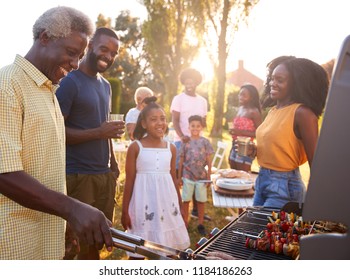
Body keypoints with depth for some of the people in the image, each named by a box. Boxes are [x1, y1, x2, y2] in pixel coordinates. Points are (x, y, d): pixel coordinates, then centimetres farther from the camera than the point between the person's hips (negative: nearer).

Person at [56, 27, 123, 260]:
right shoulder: (70, 82, -8)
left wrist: (113, 164, 15)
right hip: (77, 176, -7)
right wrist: (98, 133, -22)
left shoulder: (106, 86, 16)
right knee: (72, 243, 2)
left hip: (105, 174, 7)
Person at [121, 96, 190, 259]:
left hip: (166, 202, 4)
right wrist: (125, 211, -4)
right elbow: (129, 181, -4)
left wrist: (180, 206, 15)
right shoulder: (135, 147, -7)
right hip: (144, 203, -3)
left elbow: (173, 178, 12)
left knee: (167, 248, 14)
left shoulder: (170, 148, 4)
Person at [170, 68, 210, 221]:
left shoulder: (202, 101, 14)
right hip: (181, 141, -4)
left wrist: (202, 122, -6)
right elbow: (175, 120, -9)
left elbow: (204, 122, 17)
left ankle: (196, 209, 20)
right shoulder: (178, 99, 0)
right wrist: (182, 136, -26)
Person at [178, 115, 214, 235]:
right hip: (187, 176, 0)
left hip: (201, 177, 0)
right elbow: (181, 161, 3)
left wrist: (208, 176, -1)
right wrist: (179, 177, 3)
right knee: (186, 200, 8)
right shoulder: (185, 142, -1)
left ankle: (200, 224, 23)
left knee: (201, 201, 9)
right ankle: (185, 223, 21)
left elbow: (209, 161, 2)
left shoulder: (205, 142, -1)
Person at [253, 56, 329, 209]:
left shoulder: (302, 113, -16)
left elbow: (315, 162, -16)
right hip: (261, 180, 8)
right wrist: (253, 149, -1)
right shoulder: (273, 110, 7)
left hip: (284, 186, -8)